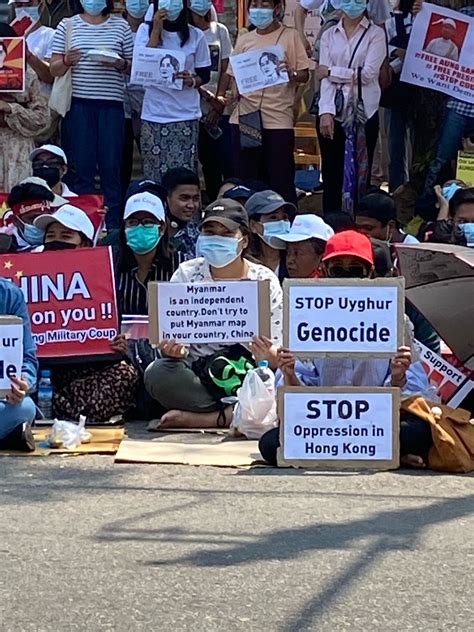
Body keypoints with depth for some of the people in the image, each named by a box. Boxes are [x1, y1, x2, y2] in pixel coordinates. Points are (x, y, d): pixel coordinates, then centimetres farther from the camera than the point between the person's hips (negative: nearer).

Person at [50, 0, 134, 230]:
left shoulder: (121, 26, 9)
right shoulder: (67, 26, 8)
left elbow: (134, 66, 11)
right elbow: (54, 69, 8)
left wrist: (120, 64, -10)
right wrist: (66, 61, -13)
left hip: (111, 104, 0)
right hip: (78, 103, 0)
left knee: (111, 166, 1)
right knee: (81, 167, 0)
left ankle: (113, 226, 7)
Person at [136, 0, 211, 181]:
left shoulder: (195, 35, 5)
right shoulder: (146, 30, 4)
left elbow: (205, 75, 10)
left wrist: (192, 81, -13)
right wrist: (156, 30, -10)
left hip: (186, 115, 0)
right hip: (154, 114, 0)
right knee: (155, 175, -3)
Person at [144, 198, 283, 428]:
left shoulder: (265, 280, 2)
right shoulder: (186, 275, 4)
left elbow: (276, 348, 0)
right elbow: (171, 332, 1)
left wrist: (269, 357, -26)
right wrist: (173, 348, -25)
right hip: (196, 371, 1)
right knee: (158, 373, -32)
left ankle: (190, 418, -25)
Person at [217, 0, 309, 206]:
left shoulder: (290, 36, 2)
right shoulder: (244, 40, 13)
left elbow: (305, 75, 0)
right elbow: (232, 73, 16)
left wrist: (291, 74, -22)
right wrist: (221, 96, -2)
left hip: (278, 119, -4)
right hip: (245, 117, 4)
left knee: (281, 181, -2)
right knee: (245, 179, 8)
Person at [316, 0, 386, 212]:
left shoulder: (375, 34, 1)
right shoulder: (329, 35, 9)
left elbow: (368, 73, -10)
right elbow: (324, 77, -1)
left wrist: (331, 72, -6)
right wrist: (326, 111, -14)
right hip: (333, 113, 2)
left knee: (360, 175, 2)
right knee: (331, 175, 4)